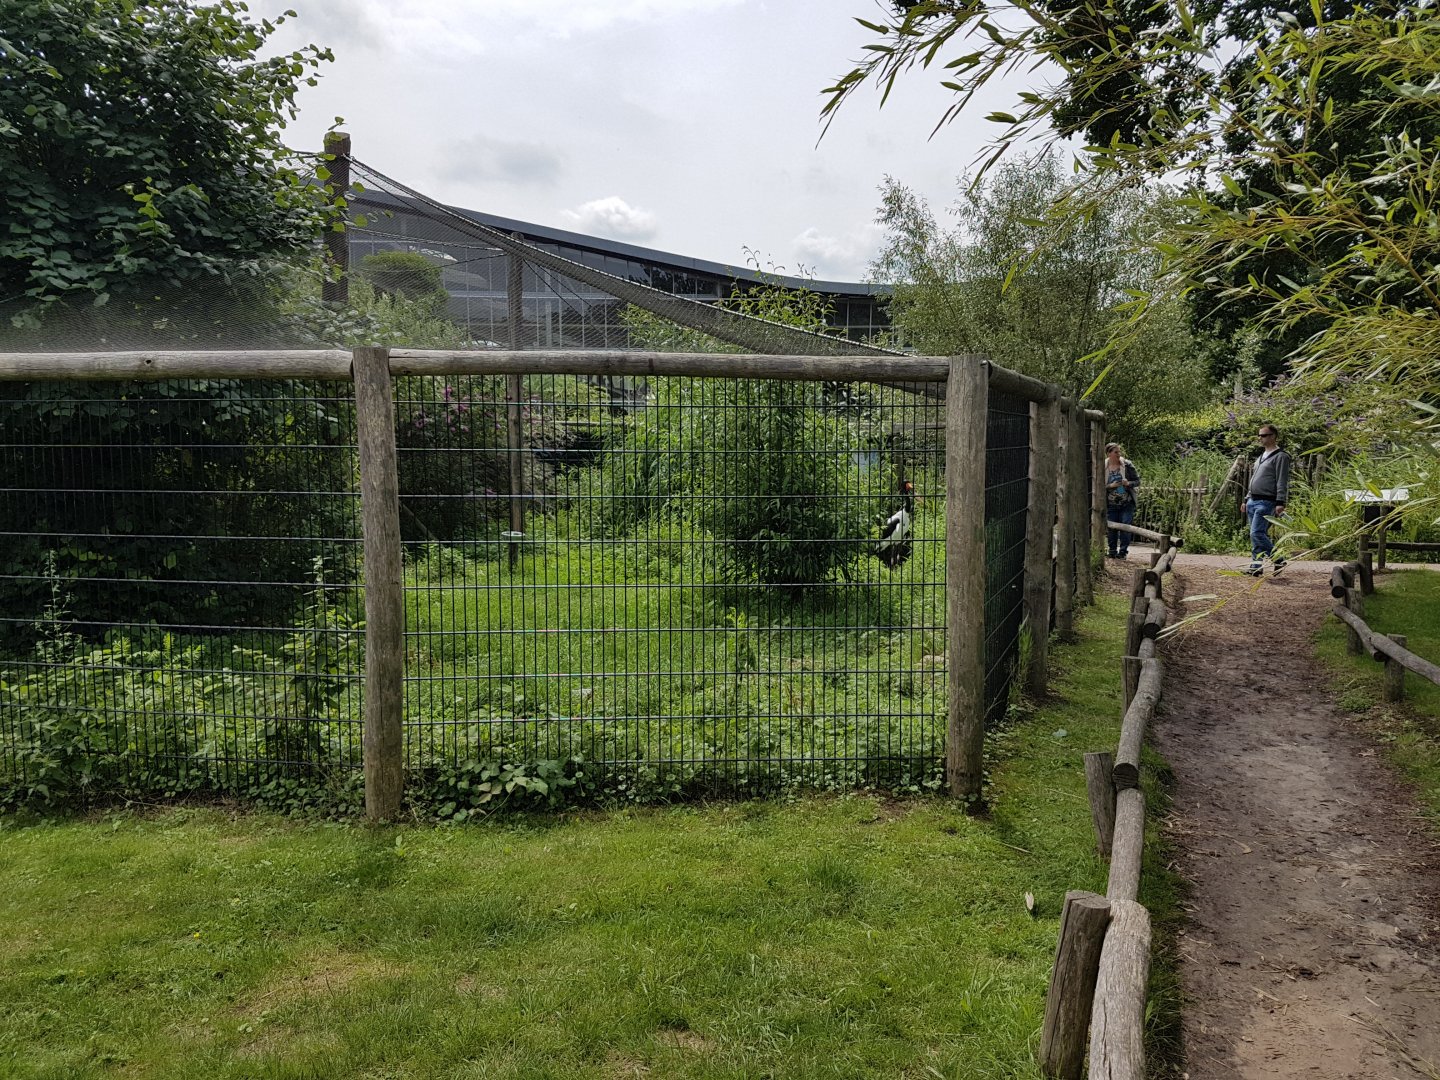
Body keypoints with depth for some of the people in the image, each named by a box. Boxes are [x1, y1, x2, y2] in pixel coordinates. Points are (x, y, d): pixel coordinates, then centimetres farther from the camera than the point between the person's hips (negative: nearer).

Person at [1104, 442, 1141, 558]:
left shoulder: (1127, 465, -3)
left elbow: (1137, 481, 3)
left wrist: (1129, 483, -17)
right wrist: (1110, 486, -16)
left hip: (1127, 504, 0)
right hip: (1111, 505, 1)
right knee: (1111, 528, 4)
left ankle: (1123, 551, 4)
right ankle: (1112, 551, 17)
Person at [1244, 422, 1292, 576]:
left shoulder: (1280, 456, -7)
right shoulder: (1261, 457, 20)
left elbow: (1282, 482, -14)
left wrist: (1280, 503, -20)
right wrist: (1247, 500, 22)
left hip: (1266, 503, -9)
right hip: (1253, 501, 9)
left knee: (1257, 534, -16)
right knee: (1258, 535, 9)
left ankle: (1278, 560, -4)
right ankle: (1256, 566, 11)